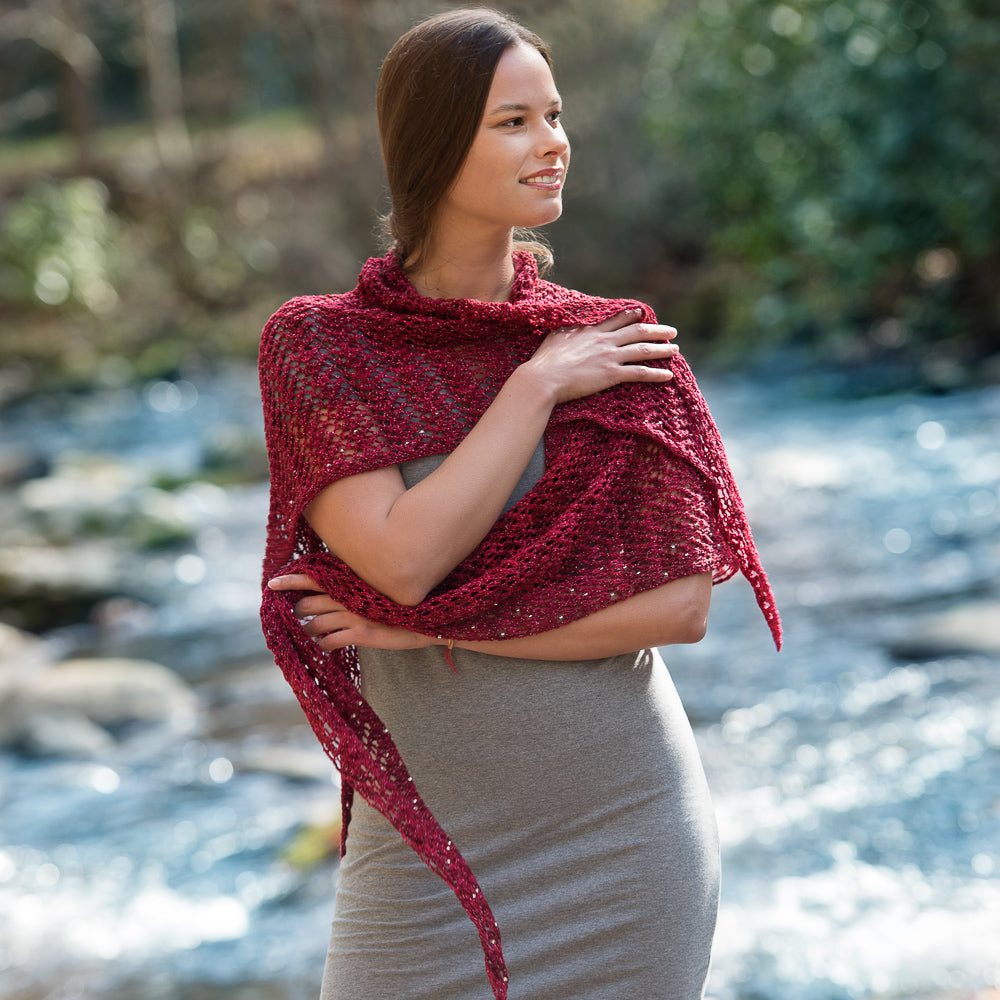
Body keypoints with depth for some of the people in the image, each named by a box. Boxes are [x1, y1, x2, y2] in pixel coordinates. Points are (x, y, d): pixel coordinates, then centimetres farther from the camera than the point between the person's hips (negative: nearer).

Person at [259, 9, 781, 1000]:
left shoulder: (619, 349, -2)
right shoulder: (312, 345, -5)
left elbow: (683, 605, -9)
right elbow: (404, 558, -18)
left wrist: (432, 627, -13)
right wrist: (538, 388, -13)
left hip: (628, 825, 1)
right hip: (435, 844, -1)